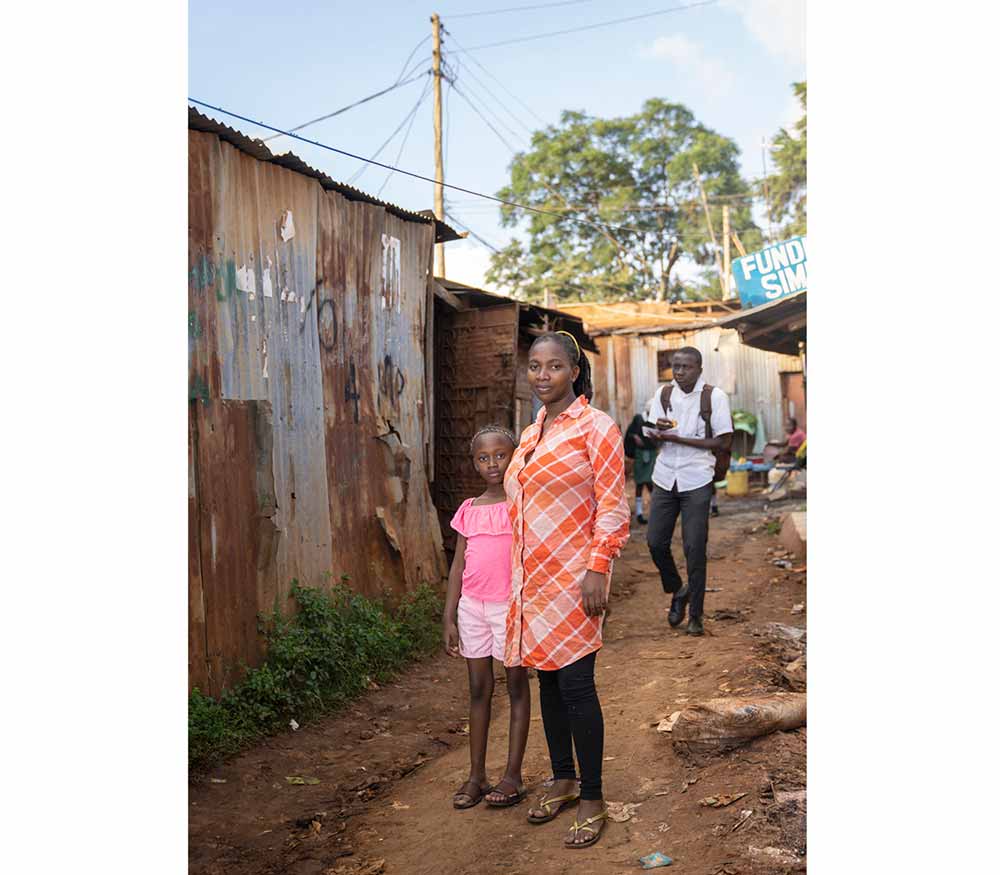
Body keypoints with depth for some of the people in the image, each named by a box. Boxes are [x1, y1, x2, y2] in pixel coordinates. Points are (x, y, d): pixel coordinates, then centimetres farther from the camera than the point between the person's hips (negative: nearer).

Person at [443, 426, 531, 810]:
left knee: (517, 687, 7)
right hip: (472, 607, 4)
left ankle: (513, 775, 15)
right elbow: (459, 566, 9)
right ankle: (476, 775, 20)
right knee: (478, 689, 11)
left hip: (511, 606, -4)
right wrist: (449, 619, 6)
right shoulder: (468, 510, 7)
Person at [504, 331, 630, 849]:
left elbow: (612, 506, -12)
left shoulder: (595, 427, -8)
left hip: (572, 576, -7)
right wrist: (522, 575, 18)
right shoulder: (531, 433, 13)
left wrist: (597, 570, -18)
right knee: (547, 680, 14)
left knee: (575, 684, -4)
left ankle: (592, 800, 11)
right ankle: (563, 779, 30)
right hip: (533, 575, 7)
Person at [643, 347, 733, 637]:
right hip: (665, 478, 4)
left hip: (696, 481, -4)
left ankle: (696, 615, 11)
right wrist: (658, 428, -18)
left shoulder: (715, 396, -6)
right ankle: (677, 592, 28)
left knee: (695, 548, -3)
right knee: (655, 541, 2)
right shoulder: (663, 393, 5)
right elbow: (653, 436, 8)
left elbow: (724, 442, -9)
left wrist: (679, 439, -17)